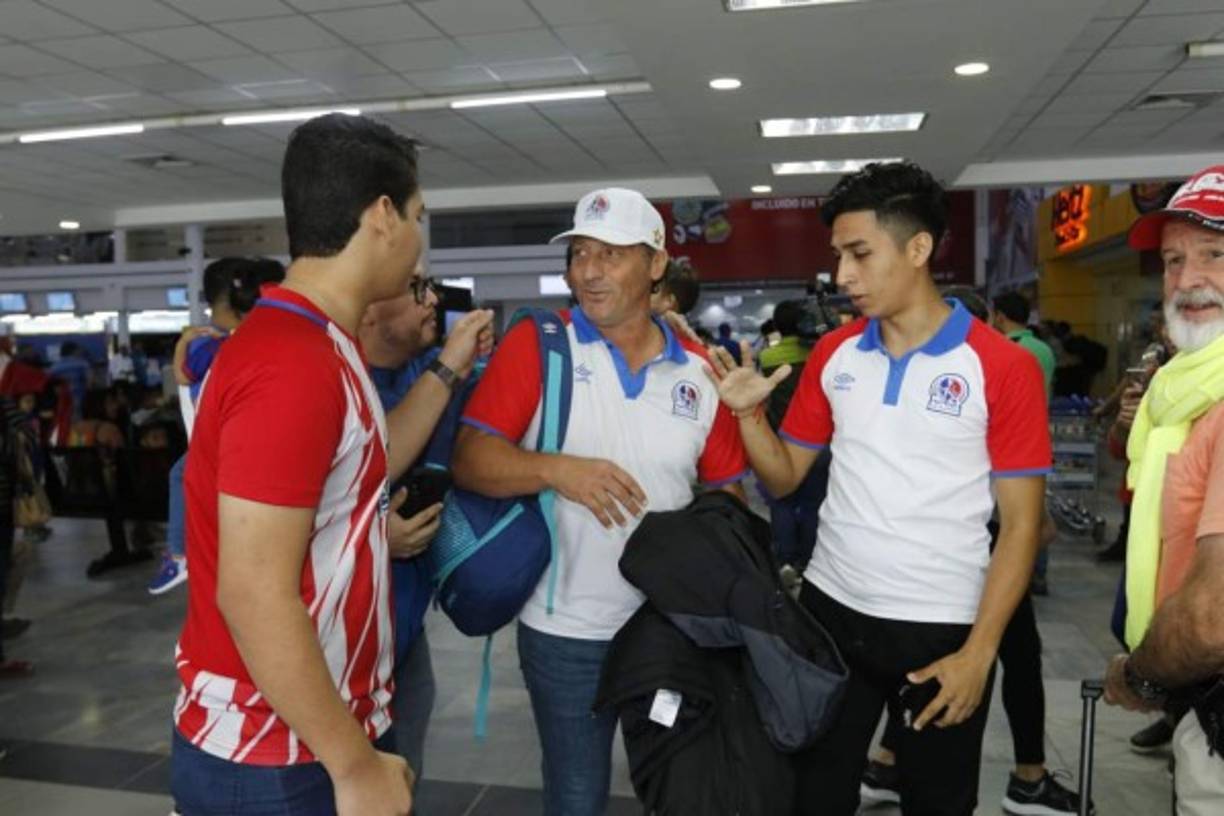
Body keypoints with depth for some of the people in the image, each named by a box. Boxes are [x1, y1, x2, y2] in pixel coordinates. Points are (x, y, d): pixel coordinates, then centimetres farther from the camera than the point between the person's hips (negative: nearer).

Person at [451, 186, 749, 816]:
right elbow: (468, 460, -14)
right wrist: (554, 469, -30)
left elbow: (726, 494, 6)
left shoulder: (699, 371, 0)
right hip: (565, 631, -2)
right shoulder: (536, 345, -9)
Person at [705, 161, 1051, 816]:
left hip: (942, 629, -3)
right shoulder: (832, 355, 3)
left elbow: (1021, 524, -8)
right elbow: (784, 477, 7)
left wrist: (979, 650, -13)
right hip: (830, 611, 4)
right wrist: (749, 414, -10)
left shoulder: (1004, 368, -10)